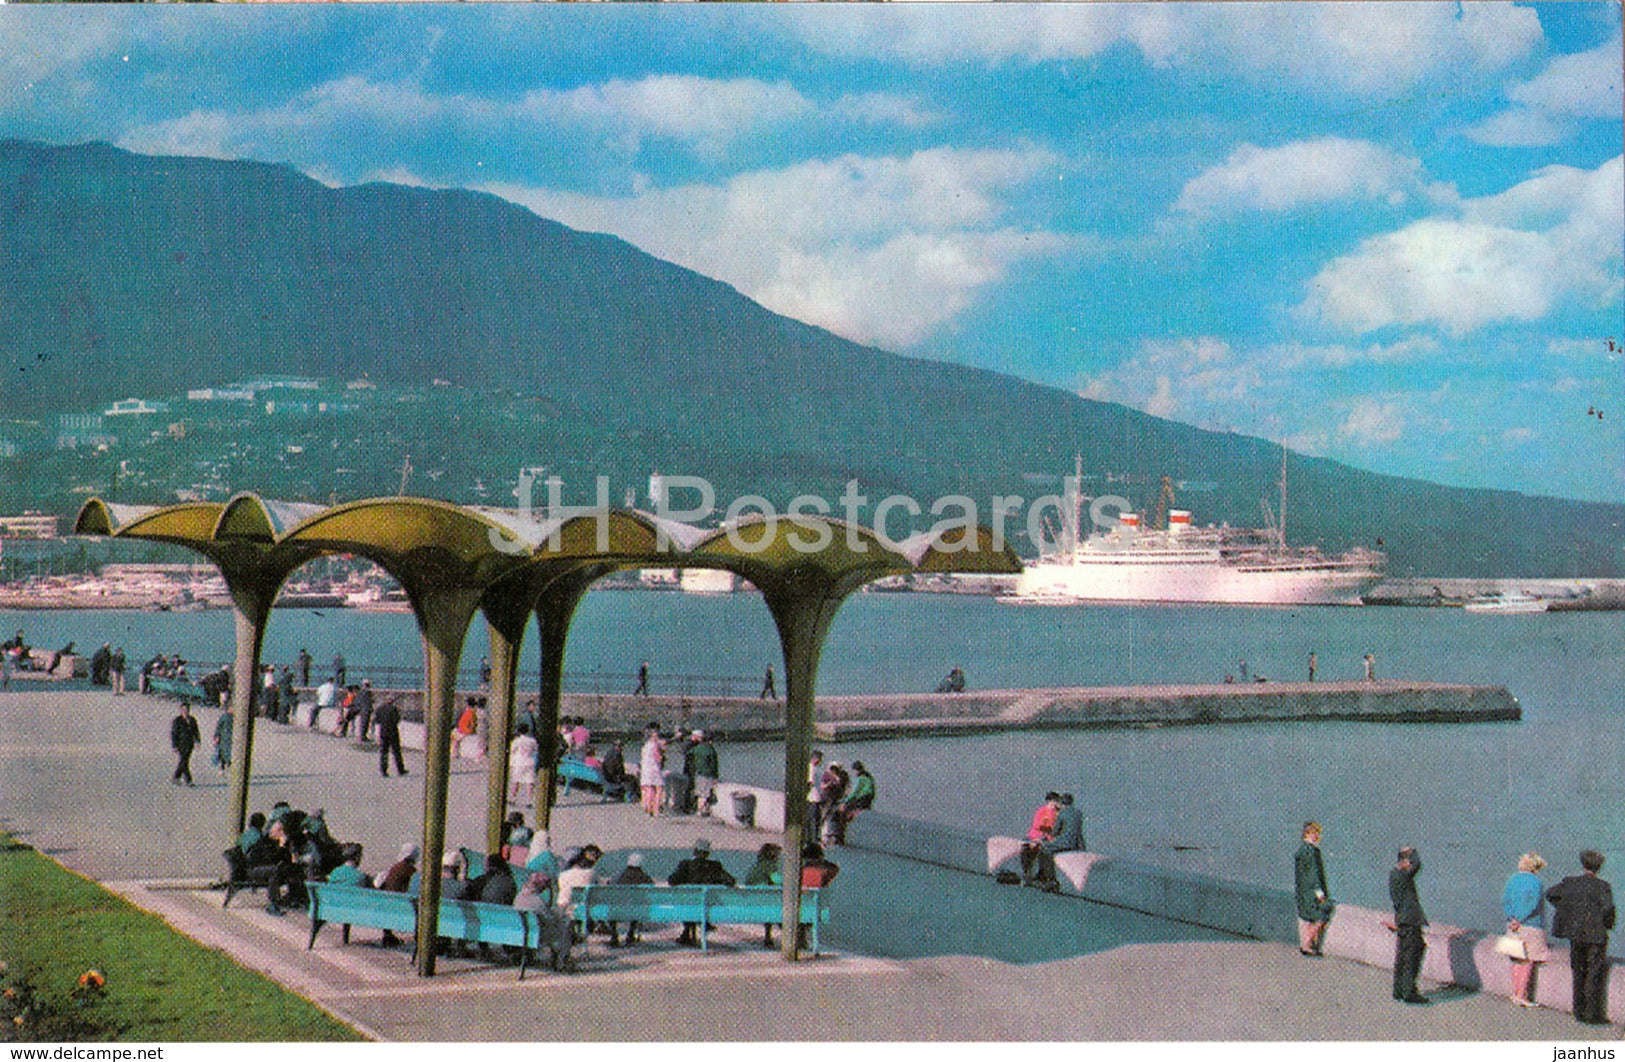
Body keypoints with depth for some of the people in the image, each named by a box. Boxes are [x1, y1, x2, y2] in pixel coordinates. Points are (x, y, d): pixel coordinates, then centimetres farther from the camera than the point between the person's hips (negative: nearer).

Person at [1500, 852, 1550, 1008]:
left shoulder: (1512, 880, 9)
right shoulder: (1535, 881, -11)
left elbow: (1505, 900, 2)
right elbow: (1533, 904, -20)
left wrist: (1512, 918, -8)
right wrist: (1520, 920, -15)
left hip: (1514, 927, 7)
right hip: (1530, 927, -7)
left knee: (1517, 961, 13)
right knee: (1528, 961, -3)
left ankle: (1515, 994, 16)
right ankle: (1521, 995, -5)